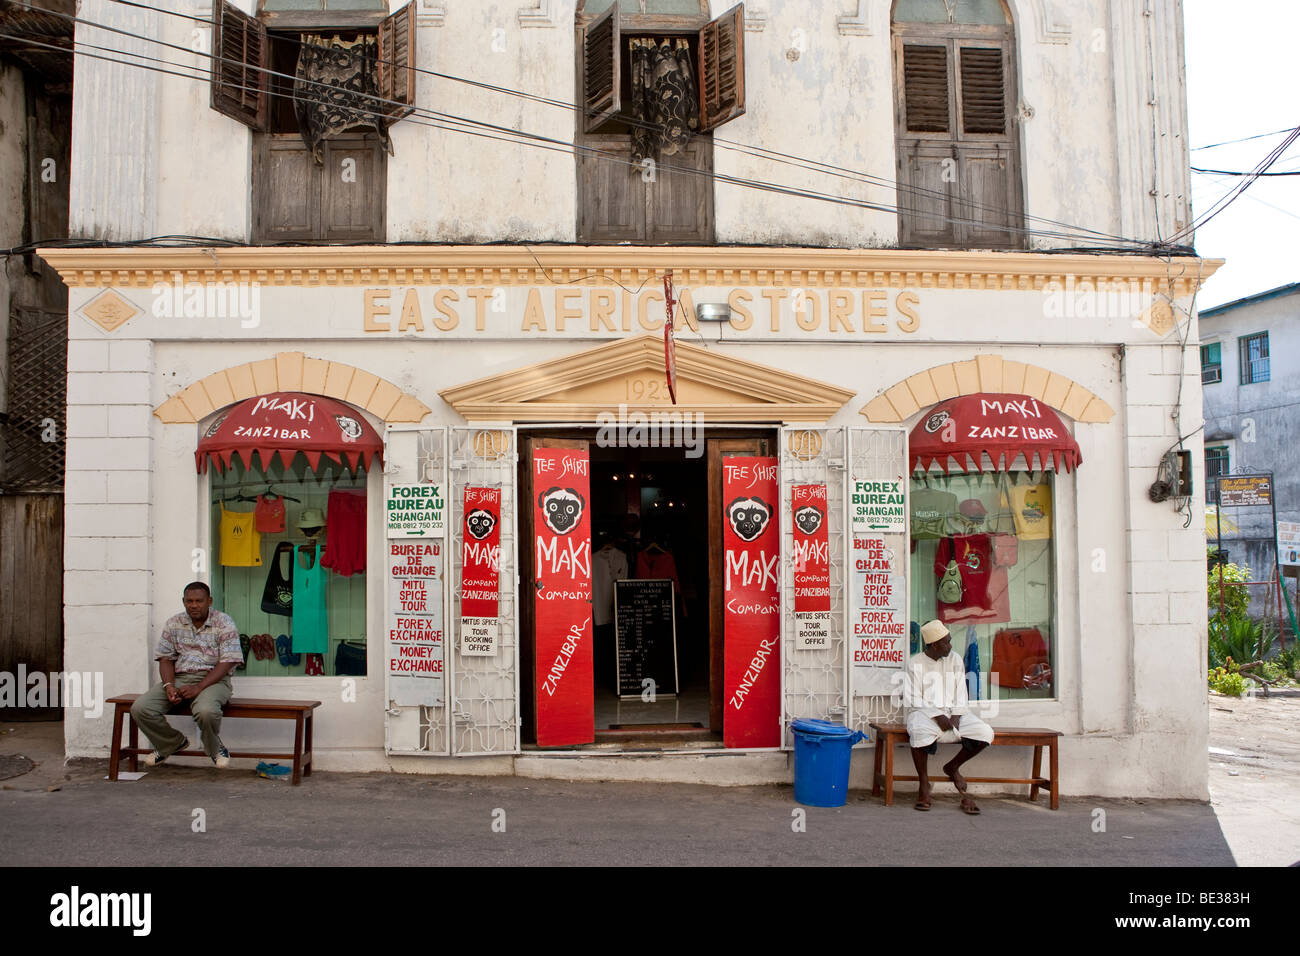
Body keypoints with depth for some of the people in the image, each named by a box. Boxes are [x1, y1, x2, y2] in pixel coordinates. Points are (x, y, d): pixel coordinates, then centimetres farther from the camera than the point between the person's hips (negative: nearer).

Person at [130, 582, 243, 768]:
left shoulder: (224, 623, -4)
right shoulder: (173, 624, 10)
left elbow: (227, 662, -11)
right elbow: (166, 659, 9)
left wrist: (198, 687, -21)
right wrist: (169, 685, -12)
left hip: (212, 679, -5)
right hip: (179, 678, 5)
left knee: (205, 711, -37)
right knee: (140, 708, -18)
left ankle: (215, 748, -2)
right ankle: (172, 743, 10)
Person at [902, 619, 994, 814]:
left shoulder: (955, 660, 12)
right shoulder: (915, 663, -1)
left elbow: (961, 695, 9)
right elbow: (912, 700, -7)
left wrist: (955, 717, -10)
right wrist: (937, 717, -18)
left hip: (952, 712, 4)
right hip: (924, 712, -4)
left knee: (985, 733, -21)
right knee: (920, 732, -40)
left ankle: (953, 767, 5)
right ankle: (924, 784, -18)